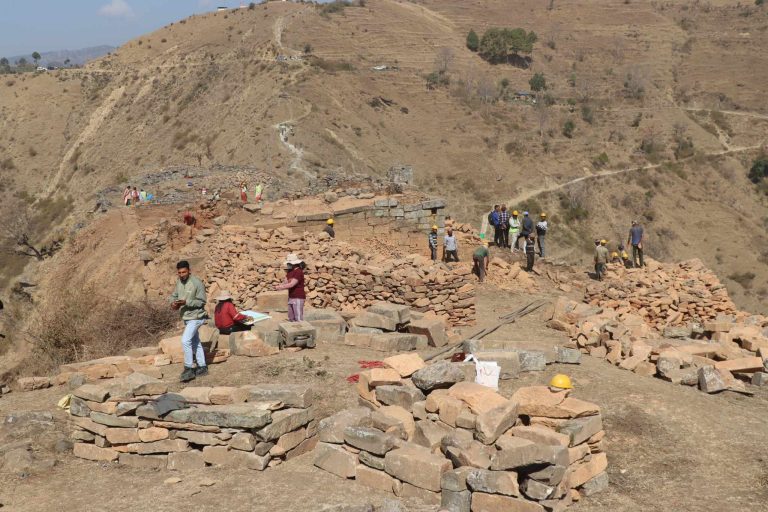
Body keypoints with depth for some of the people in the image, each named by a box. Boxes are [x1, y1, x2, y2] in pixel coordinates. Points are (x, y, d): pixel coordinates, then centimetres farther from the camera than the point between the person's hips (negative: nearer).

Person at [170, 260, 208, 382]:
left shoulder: (197, 283, -20)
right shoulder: (179, 281, 3)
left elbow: (201, 301, -18)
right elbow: (174, 295, 13)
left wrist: (186, 302, -28)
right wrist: (173, 303, -9)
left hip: (195, 317, -8)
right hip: (186, 317, 8)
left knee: (185, 340, -17)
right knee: (195, 342, 16)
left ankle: (188, 369, -8)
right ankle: (202, 368, 26)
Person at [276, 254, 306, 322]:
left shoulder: (298, 272, -17)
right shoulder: (289, 272, 11)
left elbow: (291, 284, -23)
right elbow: (285, 282, 11)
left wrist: (279, 287, -16)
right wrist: (279, 286, -9)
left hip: (298, 298, -9)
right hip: (291, 297, 9)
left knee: (298, 319, -8)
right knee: (291, 318, 13)